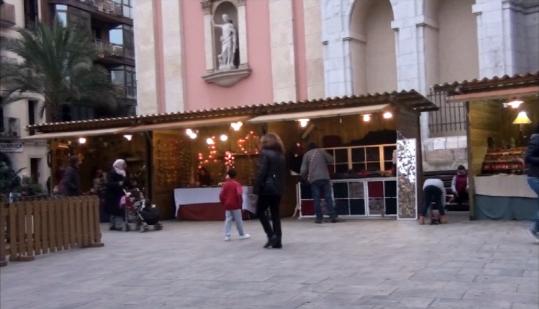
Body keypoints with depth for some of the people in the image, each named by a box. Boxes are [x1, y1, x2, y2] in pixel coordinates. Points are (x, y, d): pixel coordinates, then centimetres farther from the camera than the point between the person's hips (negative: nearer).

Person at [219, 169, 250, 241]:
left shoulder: (225, 184, 4)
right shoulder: (237, 184, -8)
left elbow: (221, 195, 2)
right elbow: (239, 194, -19)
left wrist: (223, 203, 12)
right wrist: (240, 203, -7)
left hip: (227, 205, 4)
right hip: (235, 205, -4)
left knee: (228, 220, 6)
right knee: (238, 220, 5)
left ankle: (227, 235, 1)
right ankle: (242, 235, 15)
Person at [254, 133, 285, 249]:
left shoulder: (265, 153, -8)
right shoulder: (281, 155, 13)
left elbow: (261, 173, -15)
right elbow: (282, 173, 11)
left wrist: (257, 188, -13)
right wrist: (281, 187, 12)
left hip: (267, 188, -7)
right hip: (277, 189, 7)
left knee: (260, 212, 6)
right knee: (275, 214, 9)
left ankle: (271, 235, -5)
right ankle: (277, 241, 8)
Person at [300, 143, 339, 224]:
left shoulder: (306, 154, 11)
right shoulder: (321, 151, 12)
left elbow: (303, 169, 6)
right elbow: (331, 160, 8)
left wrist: (304, 177, 24)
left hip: (313, 179, 0)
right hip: (324, 177, 0)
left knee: (316, 199, 1)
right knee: (328, 197, 1)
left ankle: (319, 218, -2)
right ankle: (333, 216, -2)